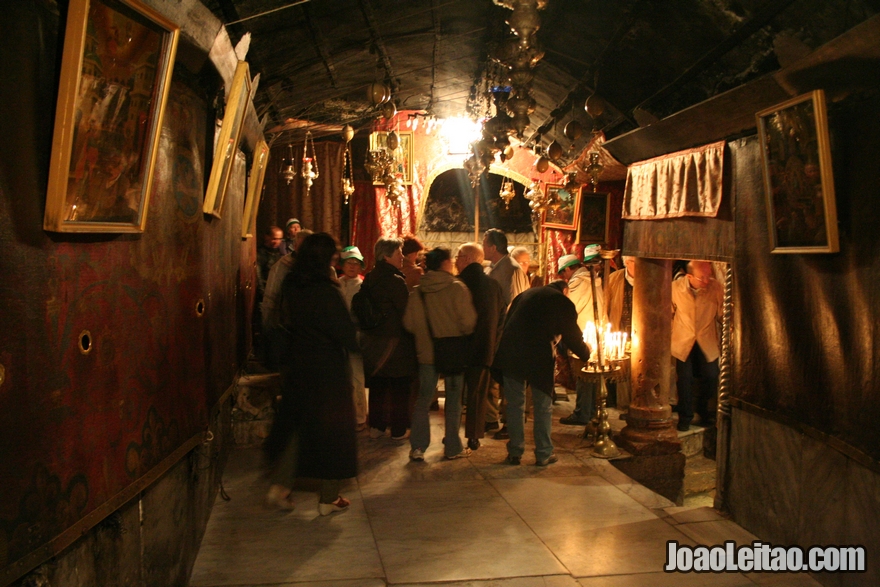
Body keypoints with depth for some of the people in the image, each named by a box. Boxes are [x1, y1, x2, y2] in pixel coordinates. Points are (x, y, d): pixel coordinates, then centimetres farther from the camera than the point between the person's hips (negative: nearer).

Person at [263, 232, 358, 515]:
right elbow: (345, 331, -16)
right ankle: (329, 498, 16)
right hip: (327, 368, -6)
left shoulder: (290, 286, -1)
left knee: (296, 423, 19)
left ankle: (280, 485, 15)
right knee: (331, 429, 6)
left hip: (296, 364, 6)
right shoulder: (326, 291, -21)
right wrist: (353, 346, 2)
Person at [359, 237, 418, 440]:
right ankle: (399, 429, 12)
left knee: (377, 385, 16)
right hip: (395, 341, -7)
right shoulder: (395, 281, -19)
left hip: (373, 340, 7)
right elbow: (407, 312, -17)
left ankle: (376, 426, 24)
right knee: (399, 387, 5)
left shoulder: (369, 280, 4)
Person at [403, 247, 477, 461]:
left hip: (427, 352, 3)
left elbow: (409, 323, -2)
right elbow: (468, 321, -17)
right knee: (453, 401, 9)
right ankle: (453, 447, 16)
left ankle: (417, 447, 7)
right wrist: (461, 334, 5)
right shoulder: (457, 288, -12)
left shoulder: (417, 291, -2)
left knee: (423, 399, 10)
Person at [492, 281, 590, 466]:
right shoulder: (562, 302, 9)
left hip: (509, 354, 4)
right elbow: (572, 336, 11)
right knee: (542, 407, 9)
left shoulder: (525, 295, 23)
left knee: (514, 404, 13)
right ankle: (543, 454, 15)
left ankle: (515, 452, 18)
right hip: (539, 358, -4)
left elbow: (507, 324, 23)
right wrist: (586, 352, 30)